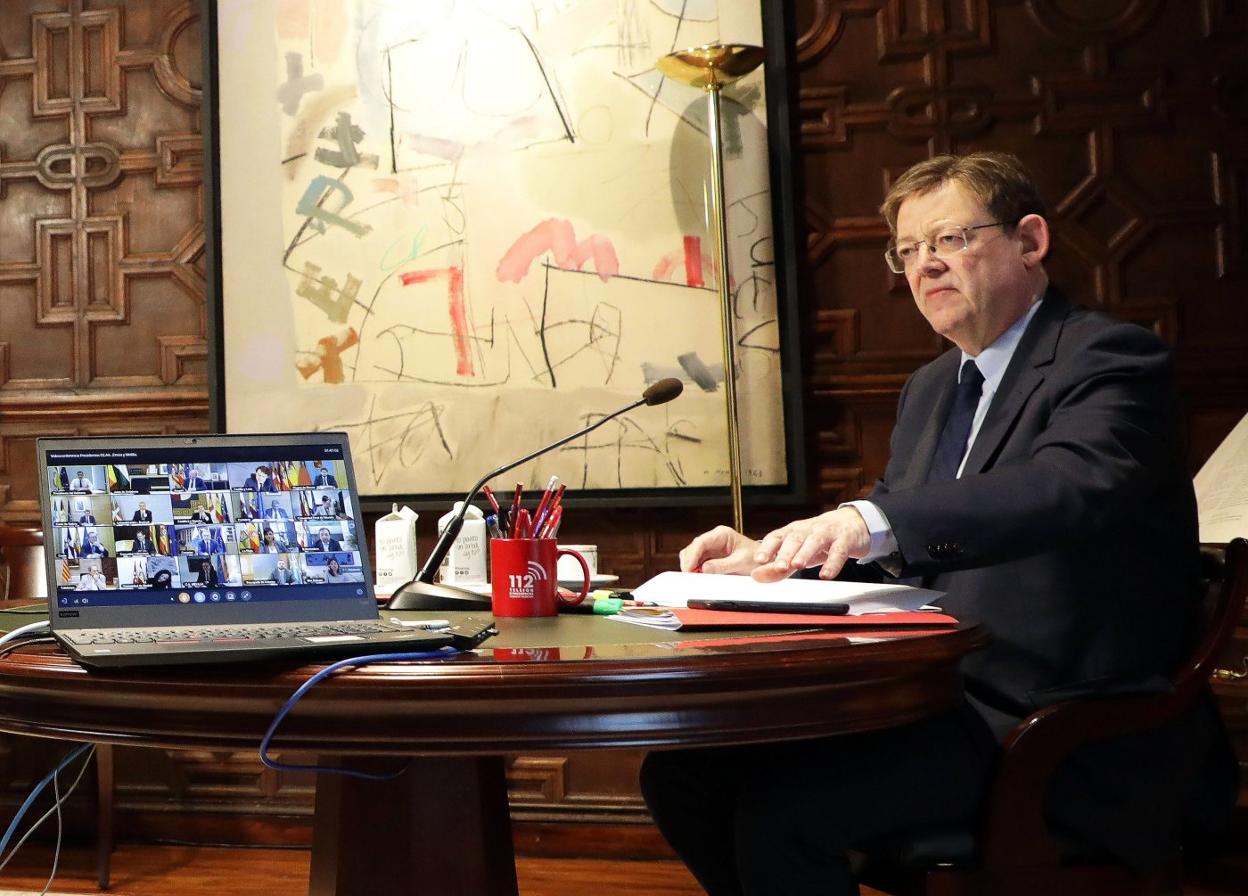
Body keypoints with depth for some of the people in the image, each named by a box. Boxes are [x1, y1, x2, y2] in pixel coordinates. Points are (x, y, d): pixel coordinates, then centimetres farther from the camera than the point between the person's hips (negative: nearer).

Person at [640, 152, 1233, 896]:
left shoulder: (1110, 358, -8)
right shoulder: (932, 388, 19)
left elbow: (1073, 485, -29)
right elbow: (887, 548, 22)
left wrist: (876, 521, -42)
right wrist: (767, 556, 1)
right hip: (937, 694, 8)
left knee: (779, 808, -26)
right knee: (680, 774, -4)